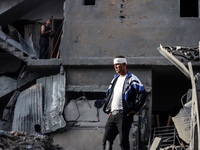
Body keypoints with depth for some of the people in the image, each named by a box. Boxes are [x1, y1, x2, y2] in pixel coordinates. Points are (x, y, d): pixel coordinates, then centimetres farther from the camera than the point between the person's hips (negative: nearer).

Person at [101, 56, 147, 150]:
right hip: (112, 115, 7)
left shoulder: (132, 79, -3)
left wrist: (134, 109, -14)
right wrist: (107, 110, 20)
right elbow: (108, 95, 32)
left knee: (123, 141, -6)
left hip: (124, 115, -7)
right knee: (106, 140, -1)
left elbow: (143, 93, -13)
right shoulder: (115, 79, 22)